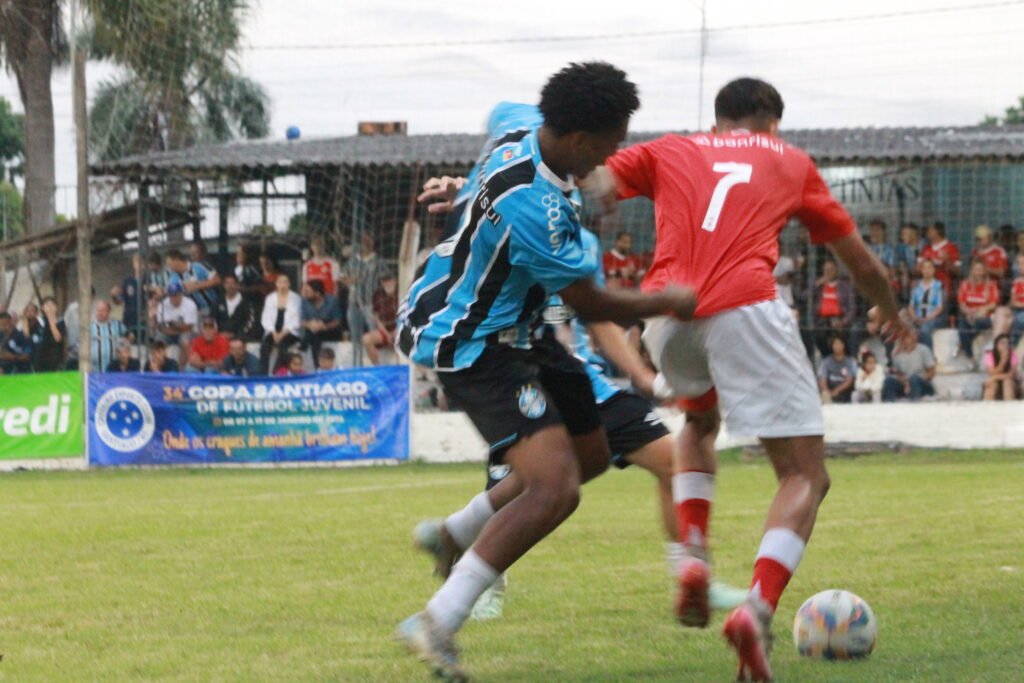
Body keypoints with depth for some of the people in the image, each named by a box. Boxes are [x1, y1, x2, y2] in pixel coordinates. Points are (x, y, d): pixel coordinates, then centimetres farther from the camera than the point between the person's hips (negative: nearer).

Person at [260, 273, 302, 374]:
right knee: (264, 345, -29)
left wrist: (283, 333, -16)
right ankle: (263, 374, -31)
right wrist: (274, 333, -12)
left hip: (289, 333, -2)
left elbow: (296, 320, -4)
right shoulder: (270, 298, 13)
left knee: (282, 344, -35)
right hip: (273, 331, 2)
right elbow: (266, 318, 5)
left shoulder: (295, 298, 4)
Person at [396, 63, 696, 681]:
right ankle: (438, 624, -22)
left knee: (591, 455, 21)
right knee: (555, 489, -25)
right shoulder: (534, 209, -33)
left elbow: (498, 115, 25)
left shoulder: (521, 126, -5)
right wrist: (670, 304, -4)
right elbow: (591, 305, -19)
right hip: (473, 345, -11)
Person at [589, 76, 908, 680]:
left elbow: (594, 188, 7)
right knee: (806, 477, 2)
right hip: (744, 308, -3)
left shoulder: (668, 152, 26)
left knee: (700, 419, 36)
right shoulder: (791, 162, 24)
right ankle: (758, 610, -23)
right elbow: (862, 263, 32)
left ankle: (693, 559, 15)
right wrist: (892, 314, 50)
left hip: (667, 311, 3)